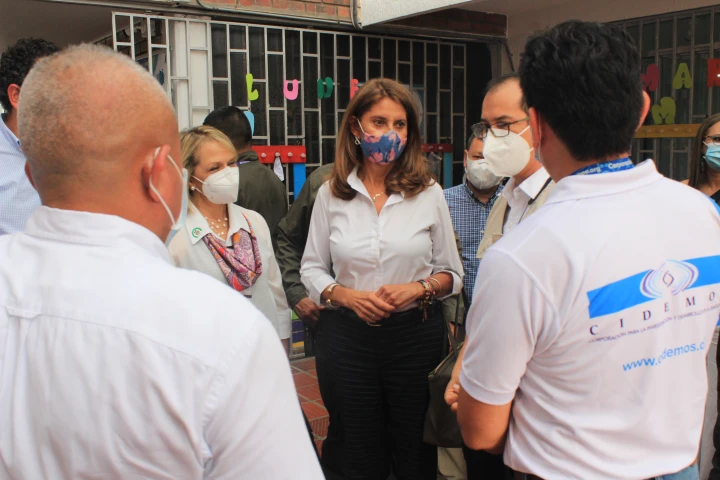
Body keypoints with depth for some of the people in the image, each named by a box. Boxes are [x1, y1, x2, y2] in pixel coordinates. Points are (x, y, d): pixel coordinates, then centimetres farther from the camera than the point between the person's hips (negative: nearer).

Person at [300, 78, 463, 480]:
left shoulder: (429, 193, -1)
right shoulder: (331, 194, 0)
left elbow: (452, 274, 4)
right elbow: (312, 268, 5)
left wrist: (418, 288, -15)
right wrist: (347, 296, -13)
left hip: (416, 333, 0)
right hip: (348, 336, 1)